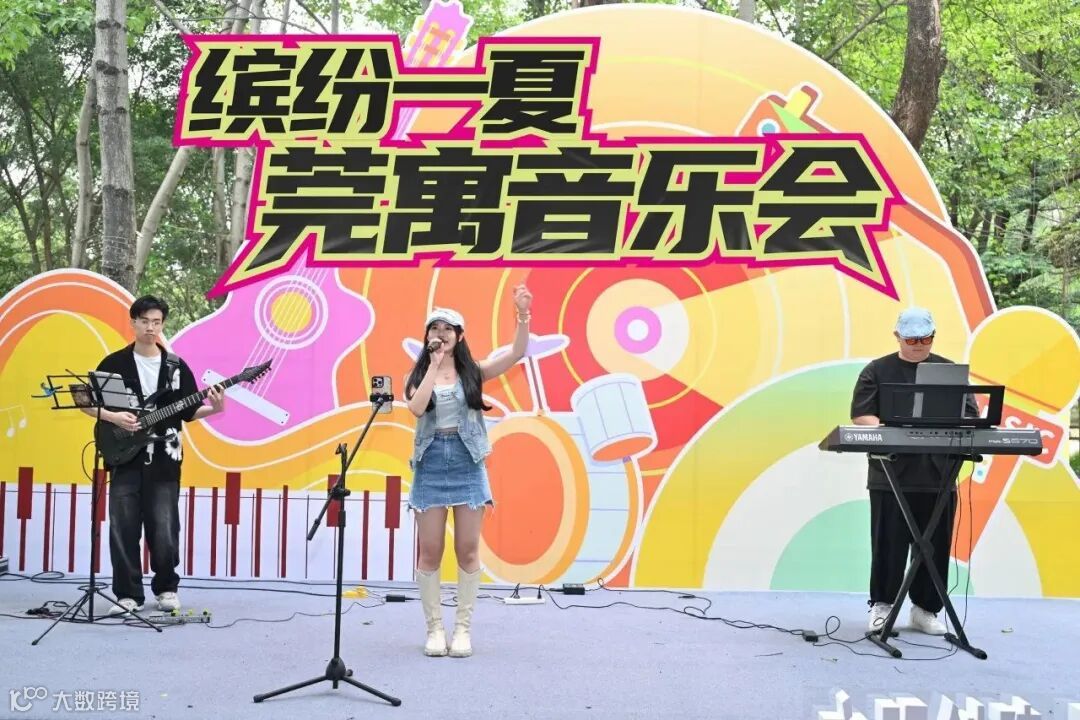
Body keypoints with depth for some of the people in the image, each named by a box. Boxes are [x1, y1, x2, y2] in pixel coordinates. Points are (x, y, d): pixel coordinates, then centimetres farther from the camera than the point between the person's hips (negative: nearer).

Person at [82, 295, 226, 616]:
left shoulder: (176, 367, 6)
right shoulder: (114, 363, 3)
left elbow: (188, 412, 8)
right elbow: (87, 402, 3)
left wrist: (214, 409, -10)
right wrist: (113, 417, -14)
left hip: (163, 460, 0)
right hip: (125, 458, 0)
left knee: (164, 530, 0)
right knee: (123, 530, 0)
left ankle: (166, 588, 18)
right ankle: (129, 594, 11)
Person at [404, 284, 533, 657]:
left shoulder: (473, 372, 4)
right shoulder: (417, 376, 6)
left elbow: (517, 353, -8)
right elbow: (417, 408, -15)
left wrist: (523, 315, -22)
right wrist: (434, 365, -12)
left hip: (467, 465, 0)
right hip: (431, 466, 1)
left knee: (468, 551, 3)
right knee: (429, 552, 3)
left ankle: (463, 628, 12)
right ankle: (435, 628, 14)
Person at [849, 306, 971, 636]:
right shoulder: (877, 371, 4)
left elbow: (968, 414, 8)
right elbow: (860, 414, -2)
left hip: (938, 475, 2)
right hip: (891, 475, -2)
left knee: (934, 546, 7)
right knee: (888, 544, 2)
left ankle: (925, 609, 19)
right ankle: (881, 605, 16)